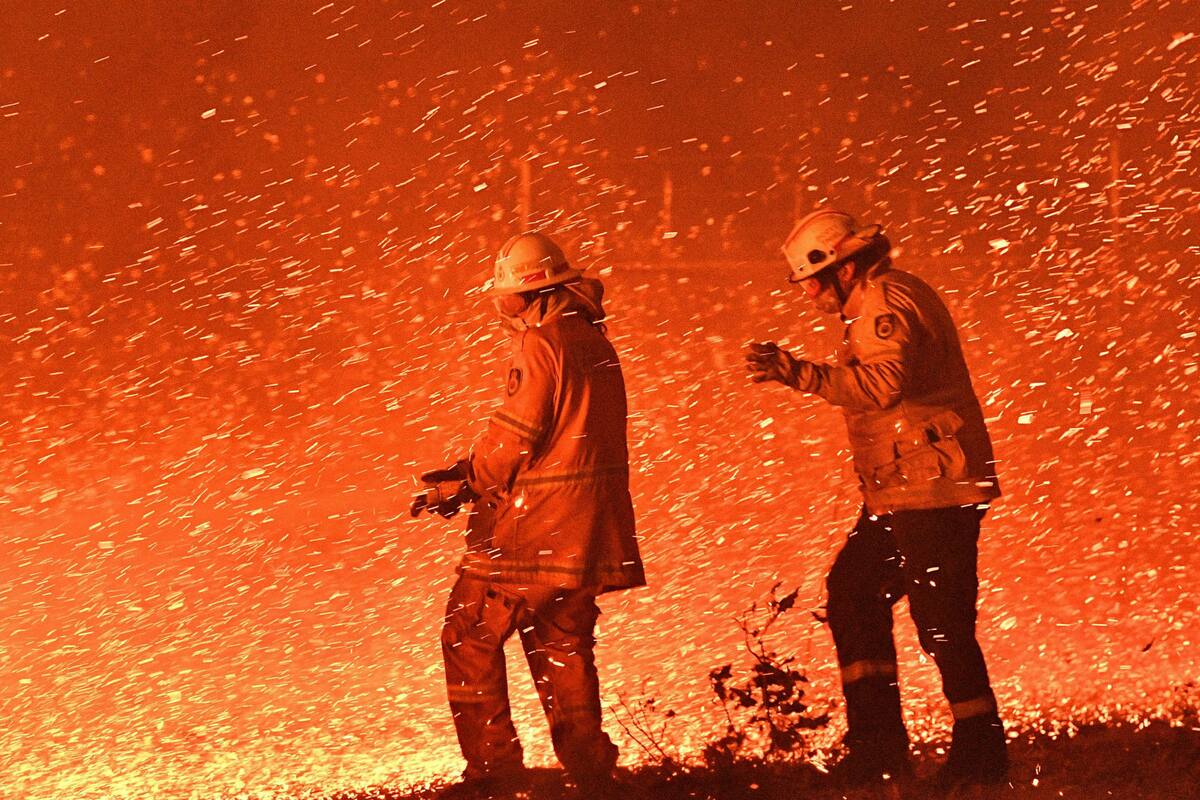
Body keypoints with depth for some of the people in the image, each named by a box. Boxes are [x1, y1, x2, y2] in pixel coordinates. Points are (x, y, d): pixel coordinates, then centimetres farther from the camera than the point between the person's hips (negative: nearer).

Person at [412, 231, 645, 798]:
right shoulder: (593, 342, 13)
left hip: (534, 532, -9)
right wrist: (470, 476, 12)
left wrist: (465, 483, 0)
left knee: (470, 638, 1)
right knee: (564, 649, 15)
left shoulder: (540, 344, -14)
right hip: (586, 534, 9)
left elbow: (514, 437, -16)